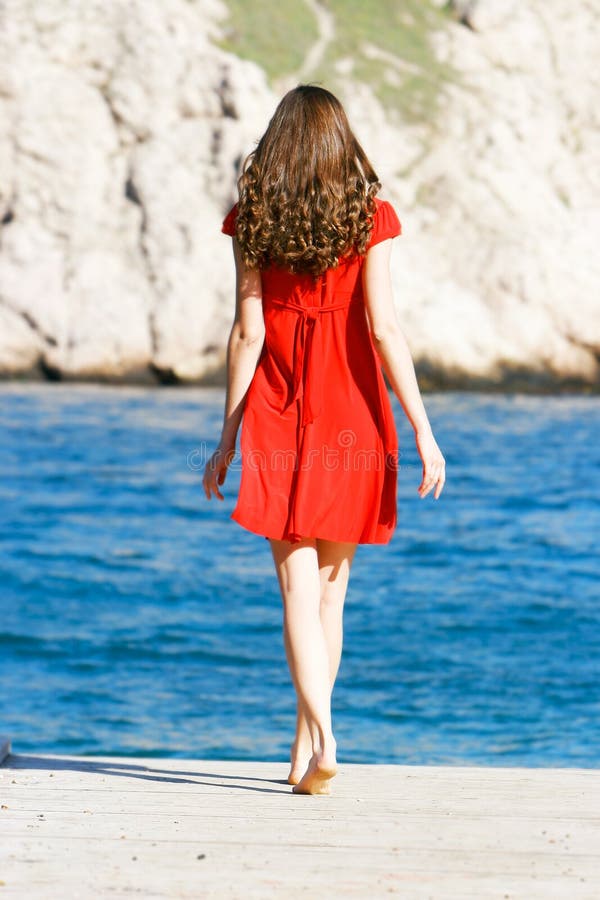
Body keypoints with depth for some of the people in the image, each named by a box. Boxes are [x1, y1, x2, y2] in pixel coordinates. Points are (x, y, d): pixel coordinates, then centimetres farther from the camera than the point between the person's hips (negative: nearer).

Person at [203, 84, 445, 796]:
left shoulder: (252, 221, 1)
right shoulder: (370, 217, -2)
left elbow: (247, 332, -1)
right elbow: (383, 326, -8)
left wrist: (227, 437, 4)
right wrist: (422, 430, -7)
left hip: (276, 415, 0)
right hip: (351, 413, 0)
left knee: (296, 586, -3)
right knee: (331, 586, 12)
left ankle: (321, 742, -19)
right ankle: (305, 748, 17)